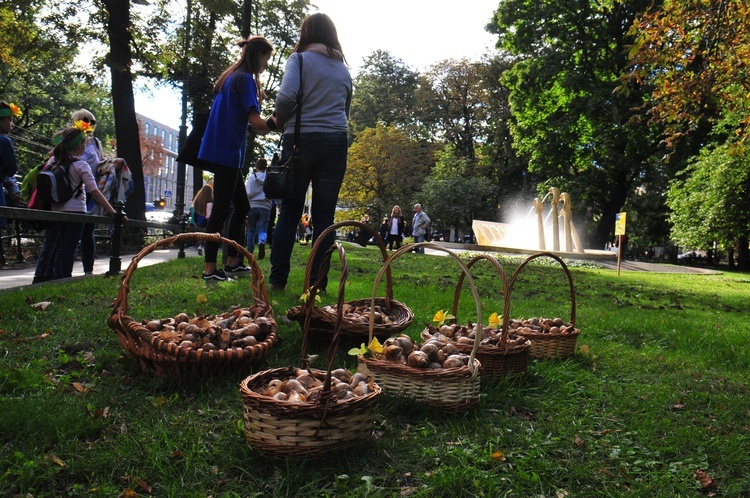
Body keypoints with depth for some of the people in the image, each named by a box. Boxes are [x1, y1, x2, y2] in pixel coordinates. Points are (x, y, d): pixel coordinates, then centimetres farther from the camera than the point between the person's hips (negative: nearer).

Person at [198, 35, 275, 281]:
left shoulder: (231, 77, 19)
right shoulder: (246, 78, -10)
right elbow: (255, 121, -18)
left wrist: (271, 125, 14)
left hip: (223, 152, 10)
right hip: (227, 152, -10)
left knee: (241, 206, 14)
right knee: (222, 208, -8)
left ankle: (232, 262, 19)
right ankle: (210, 269, -5)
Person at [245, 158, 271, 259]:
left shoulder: (251, 177, 2)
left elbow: (248, 193, -3)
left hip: (252, 206, 0)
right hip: (265, 207, 0)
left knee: (251, 230, 12)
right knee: (262, 229, -2)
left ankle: (249, 251, 12)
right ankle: (262, 242, -33)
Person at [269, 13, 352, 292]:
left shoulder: (299, 59, 1)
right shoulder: (343, 69, 16)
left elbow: (287, 95, -13)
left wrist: (280, 120, 4)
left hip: (301, 140, -3)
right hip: (336, 143, 3)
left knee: (289, 212, 4)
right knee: (324, 215, 2)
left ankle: (277, 279, 5)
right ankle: (317, 282, 1)